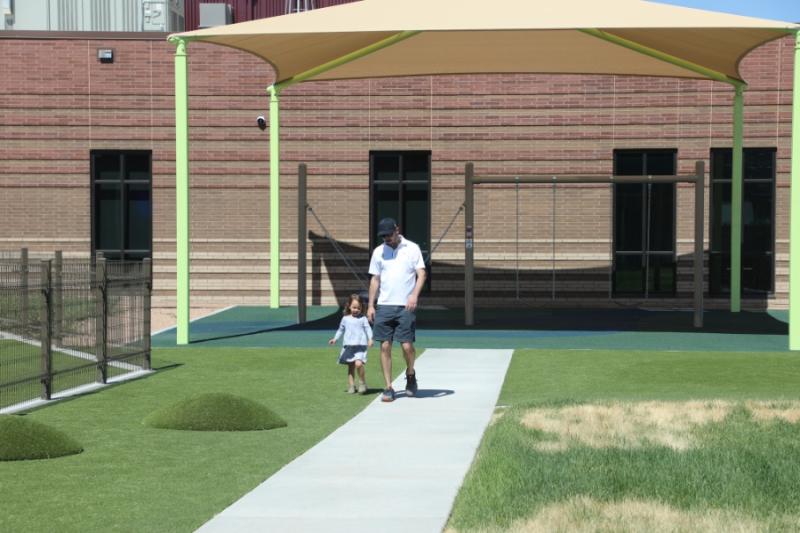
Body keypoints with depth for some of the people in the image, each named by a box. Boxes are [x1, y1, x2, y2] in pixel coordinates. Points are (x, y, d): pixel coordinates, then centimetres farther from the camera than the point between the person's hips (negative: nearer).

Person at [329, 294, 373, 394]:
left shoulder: (363, 319, 2)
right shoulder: (345, 319, 11)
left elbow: (368, 329, -3)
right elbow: (341, 329, 23)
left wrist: (370, 339, -17)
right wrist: (335, 339, 16)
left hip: (360, 345, -4)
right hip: (348, 346, 4)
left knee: (358, 364, -21)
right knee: (351, 366, 8)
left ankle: (362, 382, -3)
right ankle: (351, 386, 15)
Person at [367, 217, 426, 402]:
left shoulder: (412, 249, 2)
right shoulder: (378, 252, 10)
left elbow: (421, 274, -3)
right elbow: (375, 280, 13)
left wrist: (414, 295, -18)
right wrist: (370, 305, 7)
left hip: (405, 306, -3)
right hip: (384, 306, 3)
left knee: (407, 345, -6)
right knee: (385, 347, -2)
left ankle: (410, 375, 23)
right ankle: (388, 388, 3)